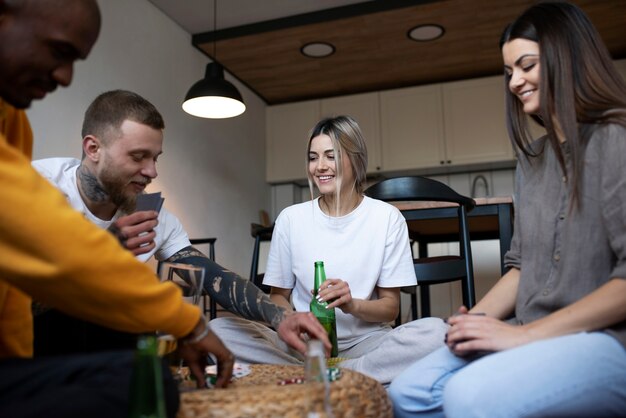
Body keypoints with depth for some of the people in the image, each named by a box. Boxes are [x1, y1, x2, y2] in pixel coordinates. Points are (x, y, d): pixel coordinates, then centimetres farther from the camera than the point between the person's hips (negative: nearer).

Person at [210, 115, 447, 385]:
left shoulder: (388, 218, 0)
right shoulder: (290, 218, 4)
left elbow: (391, 307, 0)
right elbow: (278, 295, 9)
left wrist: (353, 305, -22)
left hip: (365, 341, -1)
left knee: (436, 331, -30)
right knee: (218, 330, -22)